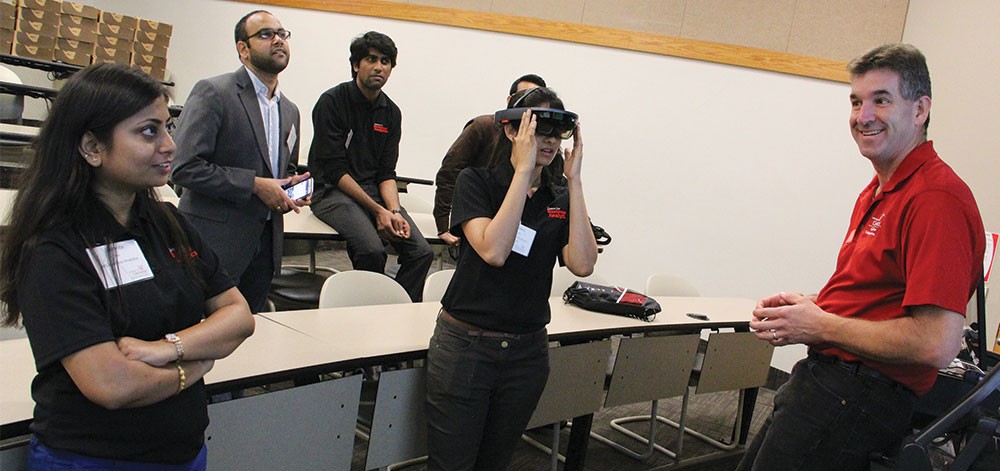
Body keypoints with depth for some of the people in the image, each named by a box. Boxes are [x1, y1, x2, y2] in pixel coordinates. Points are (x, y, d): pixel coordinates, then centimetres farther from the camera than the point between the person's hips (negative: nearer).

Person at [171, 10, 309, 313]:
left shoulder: (289, 110, 16)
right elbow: (184, 167, -16)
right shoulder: (213, 93, -8)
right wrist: (254, 185, -17)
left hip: (266, 244, 7)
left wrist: (292, 189, 5)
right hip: (216, 240, -7)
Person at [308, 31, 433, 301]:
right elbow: (335, 170, -12)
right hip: (332, 191, -5)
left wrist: (395, 212, -12)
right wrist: (377, 210, -17)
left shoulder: (391, 112, 11)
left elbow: (386, 173, 8)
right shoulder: (332, 102, -6)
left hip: (375, 191, 6)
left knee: (422, 252, -16)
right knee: (372, 250, -31)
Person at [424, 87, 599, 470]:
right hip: (465, 345, -4)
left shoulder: (562, 200, 4)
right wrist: (524, 170, -20)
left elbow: (582, 264, -13)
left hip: (527, 352, 4)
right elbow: (493, 250, -23)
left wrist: (574, 180, -12)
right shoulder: (477, 181, -6)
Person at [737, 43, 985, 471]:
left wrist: (819, 326, -16)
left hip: (855, 398, -10)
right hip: (821, 378, 10)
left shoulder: (937, 198, -19)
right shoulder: (877, 192, 14)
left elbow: (936, 344, -26)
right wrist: (806, 307, 4)